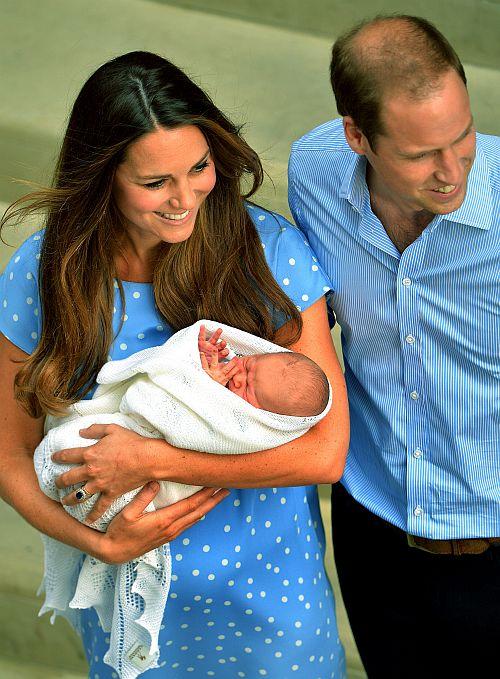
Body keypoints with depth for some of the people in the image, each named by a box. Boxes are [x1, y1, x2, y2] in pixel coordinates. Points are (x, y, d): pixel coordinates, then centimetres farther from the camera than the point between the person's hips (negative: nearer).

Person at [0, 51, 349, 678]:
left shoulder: (268, 250, -19)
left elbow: (325, 450, -20)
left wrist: (154, 461, -24)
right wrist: (100, 543, -20)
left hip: (266, 580, -1)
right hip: (126, 581, 1)